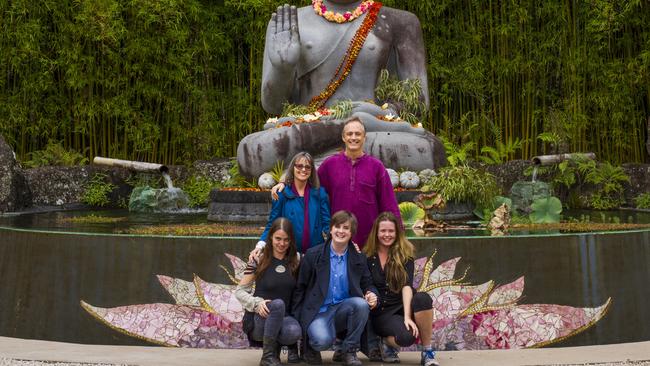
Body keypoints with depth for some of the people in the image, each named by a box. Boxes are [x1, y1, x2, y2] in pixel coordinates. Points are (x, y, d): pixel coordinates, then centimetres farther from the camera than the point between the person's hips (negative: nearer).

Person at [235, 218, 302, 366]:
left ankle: (289, 343, 4)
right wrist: (257, 303, -19)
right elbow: (239, 291, -1)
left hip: (284, 318, 2)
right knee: (277, 304, -35)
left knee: (294, 331, -34)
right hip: (259, 320, -2)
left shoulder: (296, 260, 5)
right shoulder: (259, 261, -3)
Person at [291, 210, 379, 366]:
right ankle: (309, 347, 6)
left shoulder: (359, 258, 7)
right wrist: (296, 319, -4)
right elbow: (300, 287, 3)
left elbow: (367, 285, 12)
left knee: (362, 304, -29)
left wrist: (371, 294, -14)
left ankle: (348, 351, -8)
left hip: (344, 310, 4)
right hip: (318, 312, -3)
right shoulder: (313, 255, 0)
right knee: (322, 340, -34)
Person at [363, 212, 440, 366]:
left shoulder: (405, 255, 0)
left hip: (403, 306, 2)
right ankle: (387, 343, 5)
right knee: (406, 336, -33)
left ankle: (427, 351, -16)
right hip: (381, 312, -1)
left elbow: (407, 285, -14)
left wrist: (407, 316, -25)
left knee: (423, 298, -33)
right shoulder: (367, 257, 1)